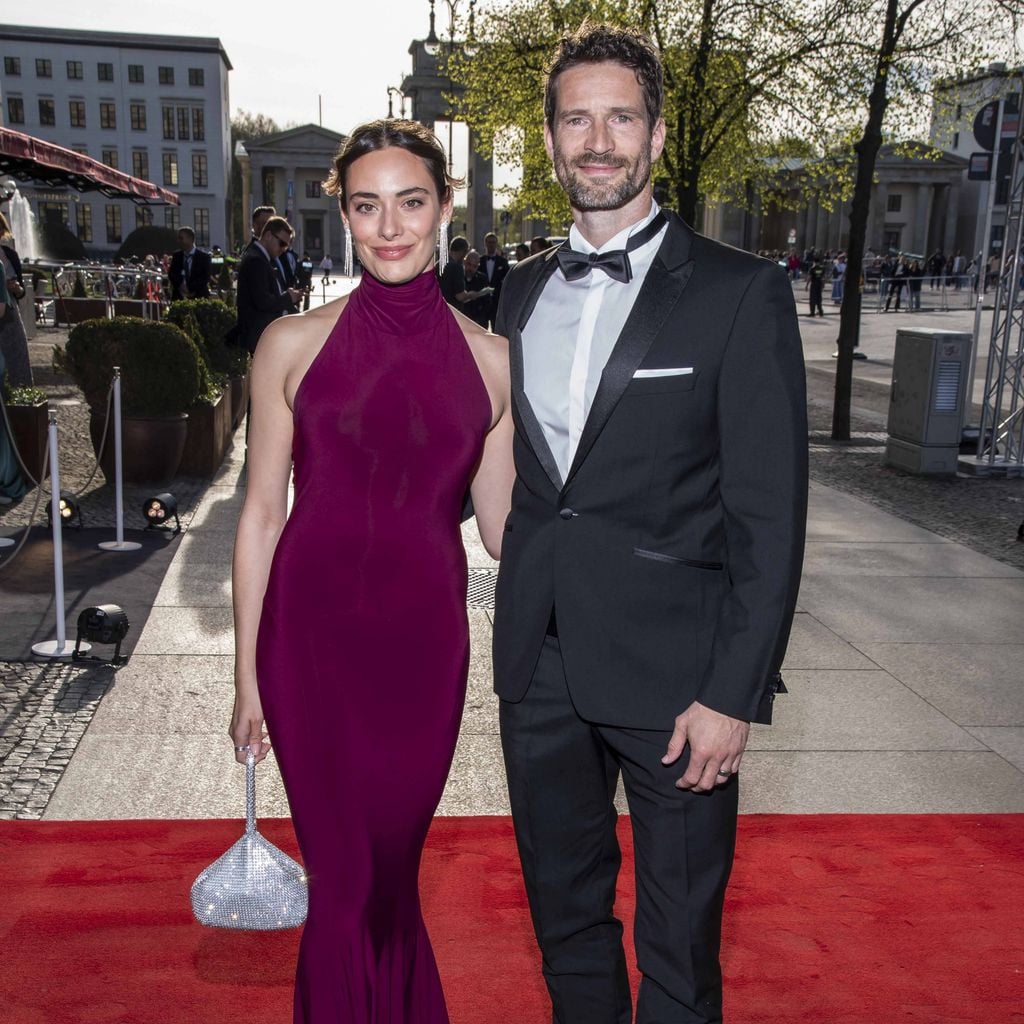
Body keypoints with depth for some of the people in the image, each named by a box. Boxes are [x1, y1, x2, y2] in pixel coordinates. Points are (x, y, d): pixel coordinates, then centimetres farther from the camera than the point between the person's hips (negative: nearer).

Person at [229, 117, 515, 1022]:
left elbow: (502, 523, 8)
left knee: (392, 868, 14)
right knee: (344, 878, 9)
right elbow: (261, 514, 1)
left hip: (425, 640, 1)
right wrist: (247, 675, 2)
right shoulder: (294, 344, -2)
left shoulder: (491, 360, 2)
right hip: (313, 632, -1)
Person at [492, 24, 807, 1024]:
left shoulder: (741, 293, -8)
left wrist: (733, 694, -14)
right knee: (564, 908, 21)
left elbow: (769, 515, -10)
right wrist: (520, 624, 9)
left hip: (674, 672, -4)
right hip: (540, 665, 5)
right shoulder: (522, 291, 9)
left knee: (678, 938, 11)